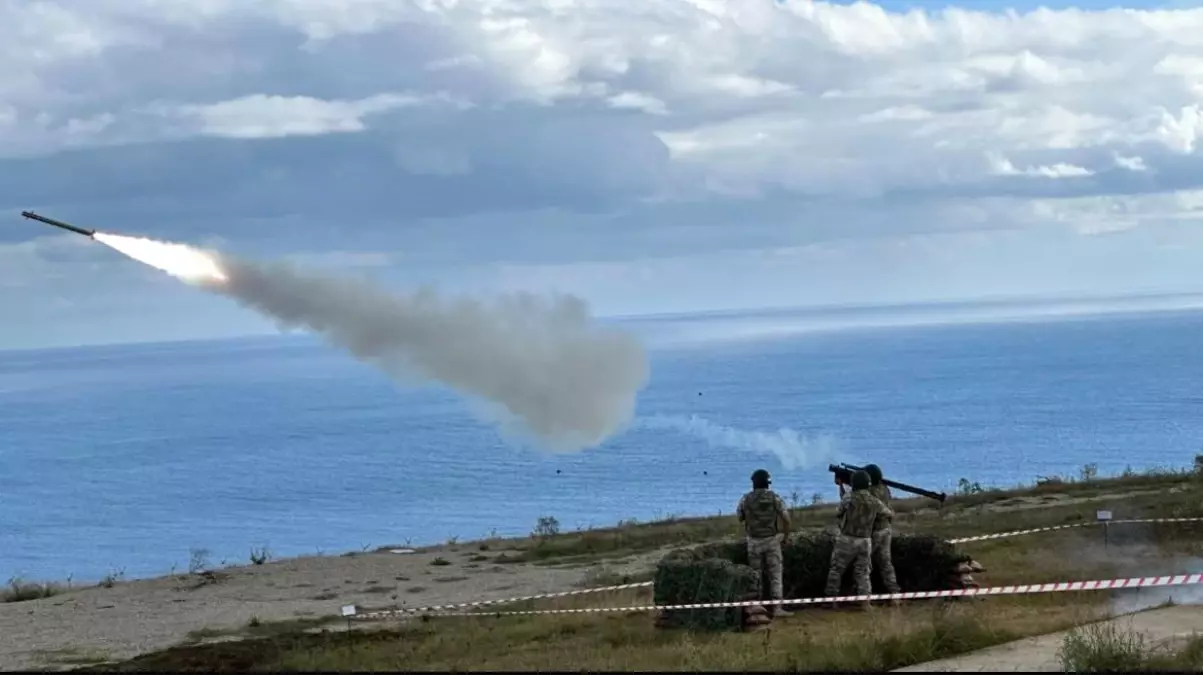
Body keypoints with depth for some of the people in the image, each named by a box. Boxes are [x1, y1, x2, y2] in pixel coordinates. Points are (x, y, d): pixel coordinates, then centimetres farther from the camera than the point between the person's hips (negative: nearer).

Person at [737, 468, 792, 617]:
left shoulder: (746, 499, -3)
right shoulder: (774, 498, -6)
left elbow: (739, 518, 9)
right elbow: (786, 518, -7)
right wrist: (786, 534, 8)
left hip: (754, 542, 1)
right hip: (772, 540, -1)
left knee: (756, 575, 10)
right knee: (775, 574, 2)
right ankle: (777, 607, -4)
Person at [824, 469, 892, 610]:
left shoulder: (848, 500, -11)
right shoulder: (875, 502, 0)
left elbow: (838, 514, 5)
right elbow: (890, 514, 16)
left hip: (846, 540, -3)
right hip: (865, 542, 3)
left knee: (836, 570, 10)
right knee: (863, 573, 11)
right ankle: (865, 601, 1)